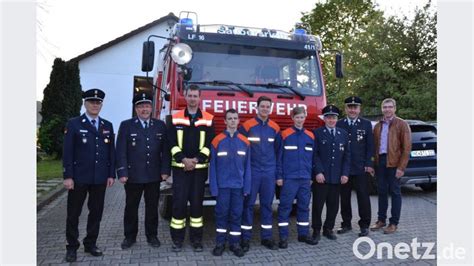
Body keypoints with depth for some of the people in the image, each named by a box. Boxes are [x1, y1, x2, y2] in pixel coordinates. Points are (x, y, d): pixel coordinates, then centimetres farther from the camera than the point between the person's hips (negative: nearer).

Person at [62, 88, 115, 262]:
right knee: (74, 213, 7)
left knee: (96, 212, 10)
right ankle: (72, 247, 21)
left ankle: (90, 244, 25)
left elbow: (111, 152, 9)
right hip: (79, 177, -3)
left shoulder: (108, 126, 9)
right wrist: (67, 176, -11)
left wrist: (111, 174, 3)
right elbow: (67, 152, -5)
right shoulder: (73, 124, -1)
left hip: (100, 178, 3)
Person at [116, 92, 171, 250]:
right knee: (131, 207, 11)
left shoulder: (160, 126, 5)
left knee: (152, 207, 11)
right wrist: (122, 173, -11)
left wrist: (165, 170, -3)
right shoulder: (126, 125, 0)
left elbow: (165, 150, 3)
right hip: (133, 175, -1)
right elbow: (121, 152, -4)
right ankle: (130, 236, 26)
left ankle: (151, 235, 26)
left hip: (154, 176, 1)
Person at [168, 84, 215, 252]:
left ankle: (196, 238, 17)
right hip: (180, 167, 0)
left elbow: (209, 144, -1)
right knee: (179, 202, 0)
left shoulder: (208, 119, 5)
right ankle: (177, 238, 13)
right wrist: (183, 159, -14)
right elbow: (172, 143, -1)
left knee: (197, 202, 5)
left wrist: (197, 159, -12)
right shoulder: (176, 118, 6)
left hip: (200, 168, 0)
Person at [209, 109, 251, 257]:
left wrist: (247, 187, 0)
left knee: (236, 214, 9)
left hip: (238, 185, 2)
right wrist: (213, 187, -7)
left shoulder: (245, 142, 3)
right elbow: (213, 166, -3)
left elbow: (247, 167, 5)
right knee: (221, 214, 7)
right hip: (222, 185, -2)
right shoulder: (217, 141, -4)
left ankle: (235, 243, 22)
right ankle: (220, 243, 21)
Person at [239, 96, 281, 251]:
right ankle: (245, 238, 12)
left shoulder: (275, 128, 7)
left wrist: (277, 170, 13)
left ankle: (266, 237, 20)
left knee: (267, 204, 9)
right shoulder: (247, 126, -5)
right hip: (252, 172, -3)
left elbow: (278, 150, 15)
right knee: (248, 204, 2)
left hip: (269, 173, 3)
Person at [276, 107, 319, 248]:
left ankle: (303, 234, 24)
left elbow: (313, 158, 13)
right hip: (289, 178, -4)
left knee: (304, 206, 11)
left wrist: (312, 176, 10)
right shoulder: (285, 135, -3)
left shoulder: (310, 136, 9)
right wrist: (279, 176, -7)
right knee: (285, 206, -1)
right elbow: (279, 157, -3)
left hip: (305, 178, 4)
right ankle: (283, 236, 8)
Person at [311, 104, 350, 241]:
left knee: (333, 205, 10)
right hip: (321, 176, -4)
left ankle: (328, 229, 25)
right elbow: (314, 154, -5)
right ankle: (316, 230, 14)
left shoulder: (343, 134, 12)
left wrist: (345, 173, 1)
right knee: (318, 204, 2)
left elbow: (347, 155, 10)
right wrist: (318, 172, -13)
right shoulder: (317, 133, 0)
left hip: (337, 177, 4)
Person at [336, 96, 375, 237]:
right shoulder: (339, 124, 5)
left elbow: (370, 146, 2)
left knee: (363, 197, 4)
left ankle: (364, 225, 17)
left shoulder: (366, 124, 4)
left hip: (361, 169, -1)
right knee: (344, 197, 10)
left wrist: (369, 165, -7)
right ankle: (346, 224, 23)